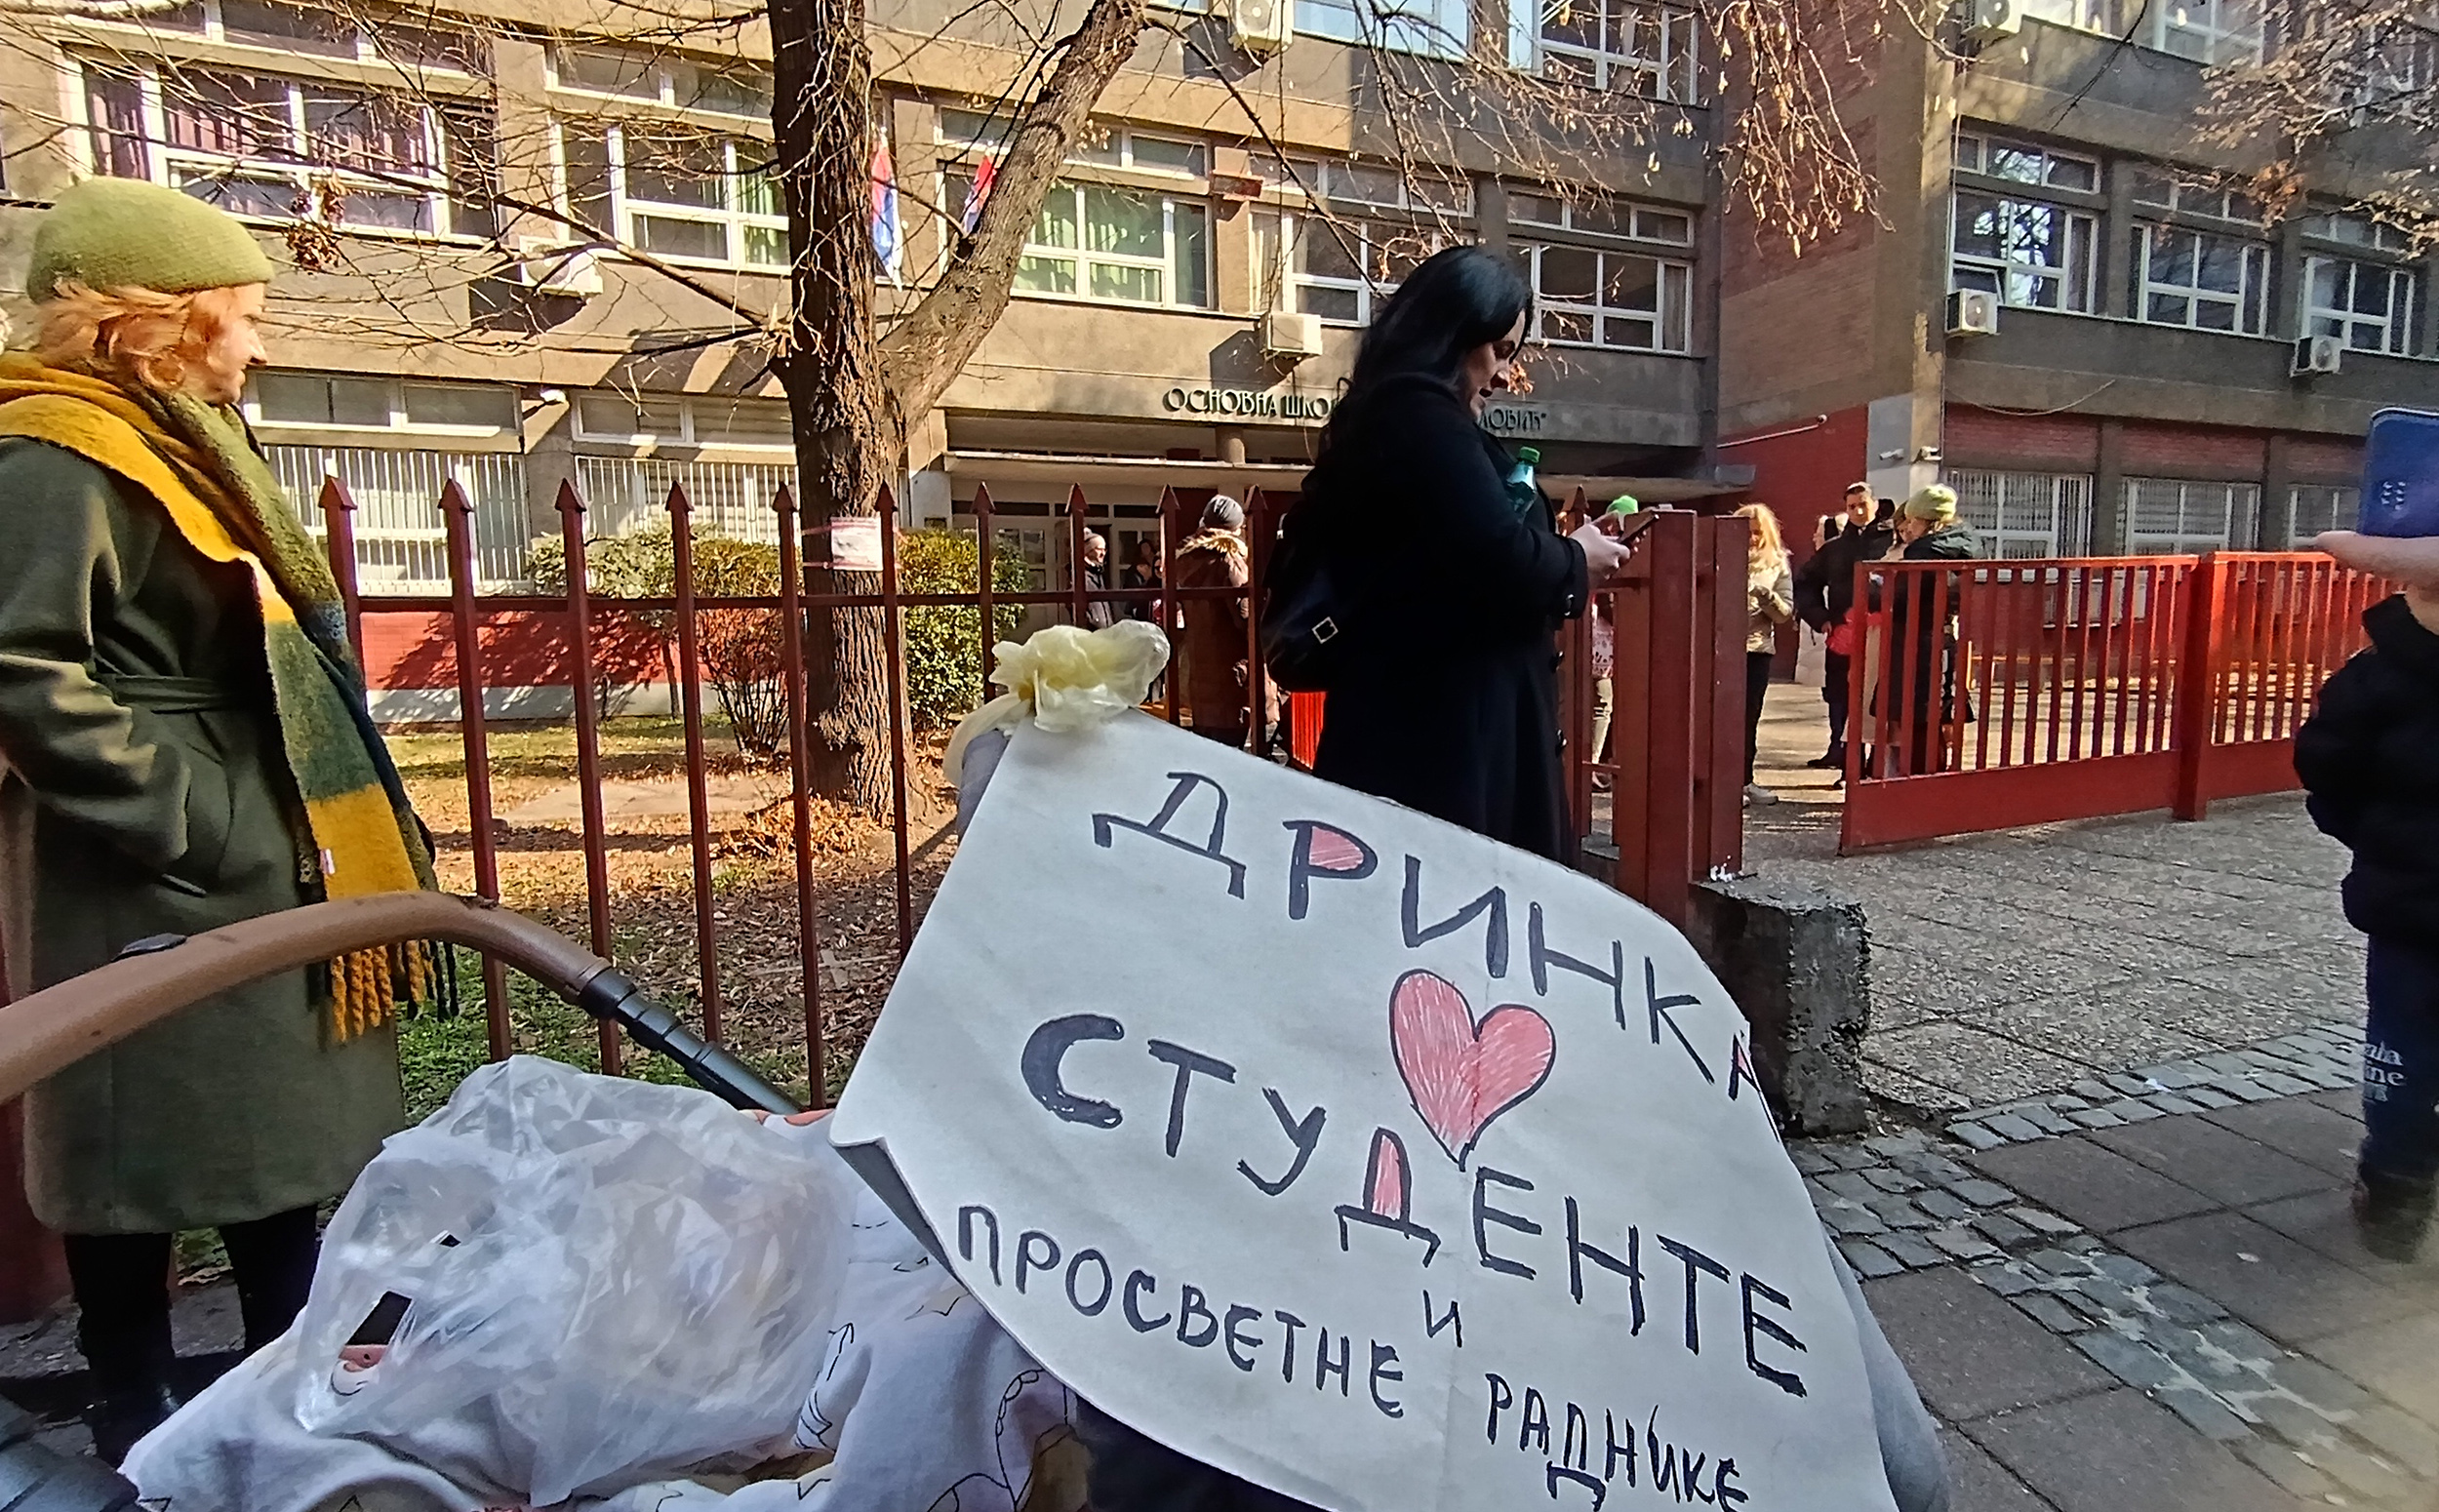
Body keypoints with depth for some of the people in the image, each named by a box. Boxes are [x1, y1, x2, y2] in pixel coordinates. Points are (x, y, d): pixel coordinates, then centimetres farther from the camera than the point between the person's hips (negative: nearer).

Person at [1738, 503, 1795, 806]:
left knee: (1750, 716, 7)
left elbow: (1787, 613, 4)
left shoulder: (1778, 564, 8)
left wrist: (1768, 598, -15)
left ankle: (1745, 779, 16)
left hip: (1758, 647, 3)